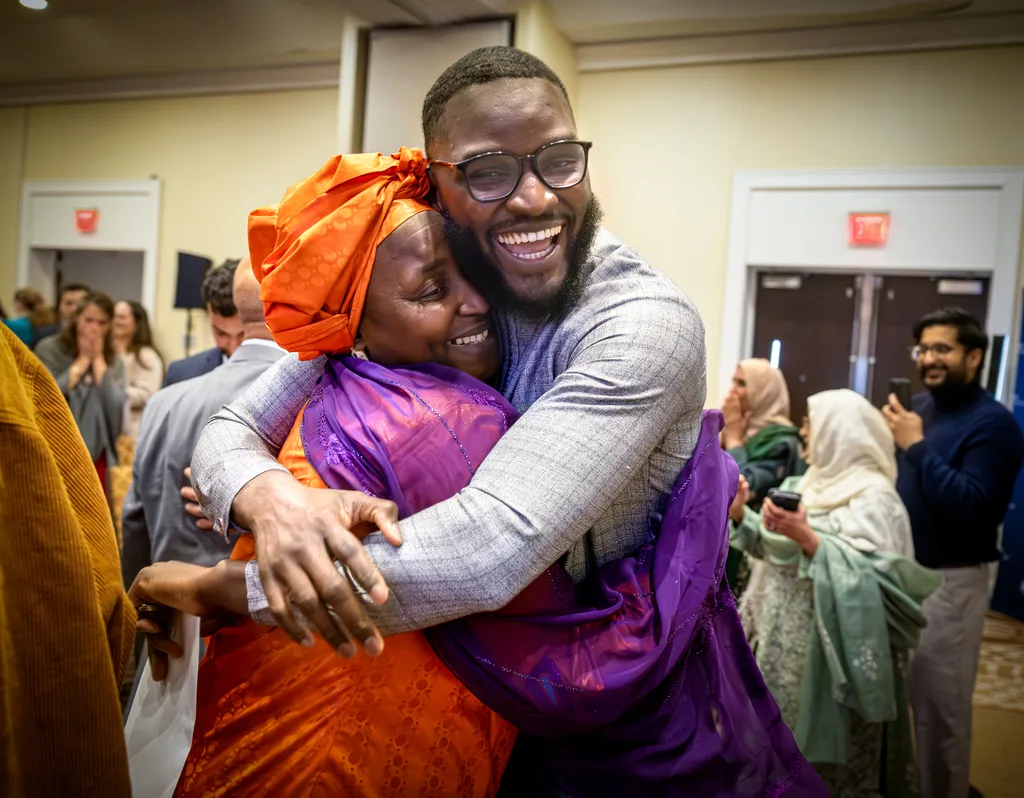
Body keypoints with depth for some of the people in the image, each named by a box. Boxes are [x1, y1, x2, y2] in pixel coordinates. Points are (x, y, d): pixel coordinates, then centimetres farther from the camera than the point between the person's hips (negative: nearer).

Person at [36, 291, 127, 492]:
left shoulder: (115, 363, 9)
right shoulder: (49, 349, 2)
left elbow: (116, 412, -6)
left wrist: (98, 360, -3)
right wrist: (81, 362, -6)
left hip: (97, 459, 3)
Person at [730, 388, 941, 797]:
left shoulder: (874, 497, -14)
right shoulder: (811, 483, 11)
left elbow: (868, 579, -23)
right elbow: (777, 549, 12)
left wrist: (807, 537, -29)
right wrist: (739, 512, 0)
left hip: (828, 646, -7)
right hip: (783, 635, 8)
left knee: (818, 755, 4)